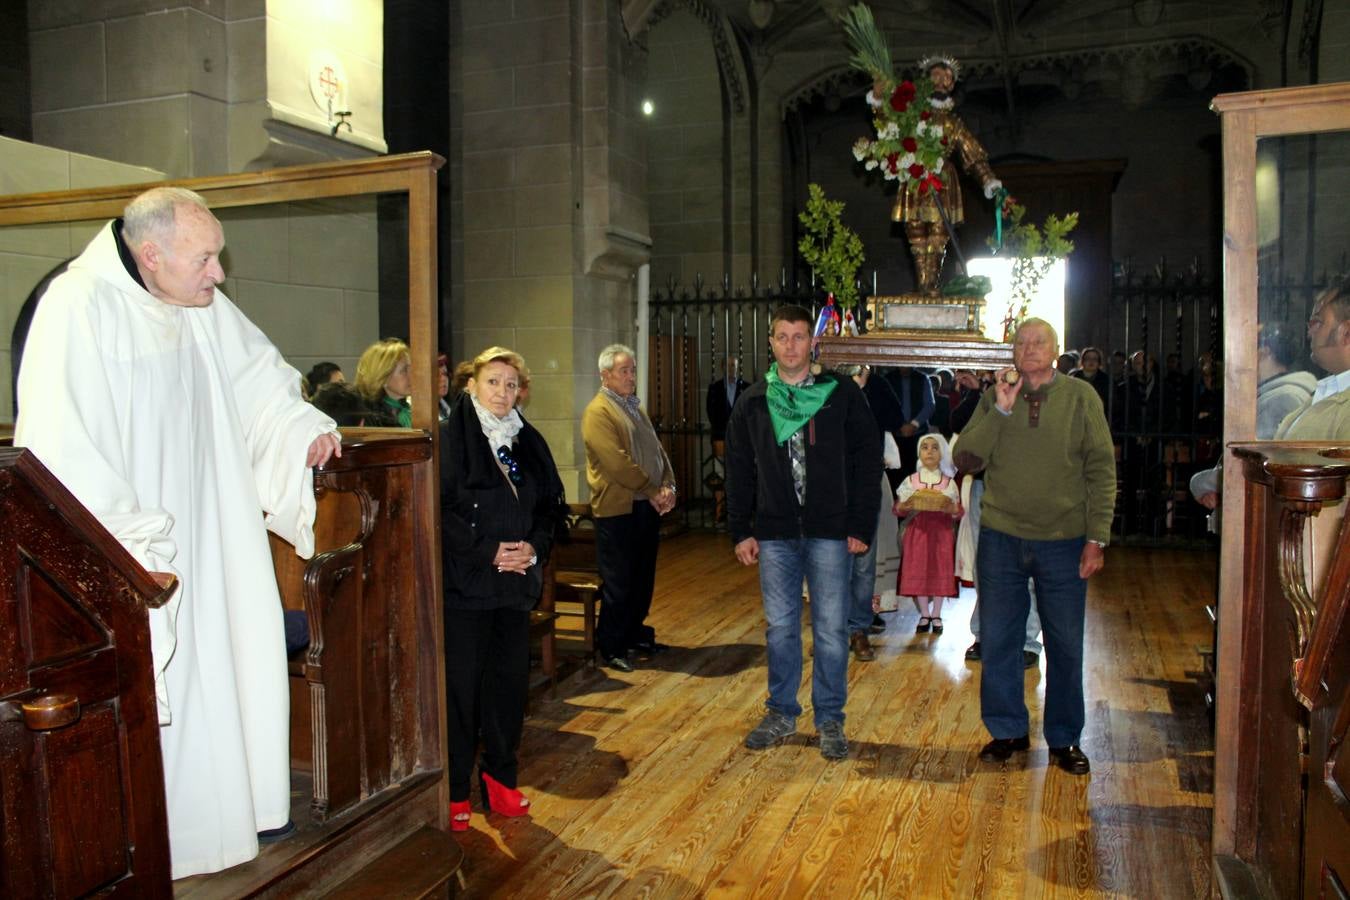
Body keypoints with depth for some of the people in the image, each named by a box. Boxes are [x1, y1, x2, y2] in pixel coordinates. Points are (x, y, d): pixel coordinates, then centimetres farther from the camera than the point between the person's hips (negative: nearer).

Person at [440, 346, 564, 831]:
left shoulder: (528, 441, 11)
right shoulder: (451, 439, -7)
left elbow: (551, 504, 14)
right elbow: (440, 513, -13)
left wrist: (535, 545, -4)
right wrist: (487, 550, -16)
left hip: (516, 583, 5)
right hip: (464, 583, -5)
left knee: (510, 679, 10)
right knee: (460, 685, 1)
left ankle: (500, 778, 26)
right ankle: (454, 791, 14)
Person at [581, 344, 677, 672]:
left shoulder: (635, 407, 18)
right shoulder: (598, 412, -11)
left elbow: (658, 450, 15)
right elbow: (618, 463, -19)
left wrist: (668, 487, -1)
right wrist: (652, 491, -14)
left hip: (648, 506, 8)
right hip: (618, 509, -8)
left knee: (643, 578, 15)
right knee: (618, 583, -1)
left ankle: (635, 633, 29)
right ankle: (611, 647, 11)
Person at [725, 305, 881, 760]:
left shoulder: (842, 395, -1)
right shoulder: (753, 402, 7)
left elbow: (866, 463, -1)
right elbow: (739, 472, 10)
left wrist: (861, 526, -6)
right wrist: (740, 531, 4)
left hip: (829, 533, -2)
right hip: (775, 534, 2)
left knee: (831, 629, 4)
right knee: (780, 627, 10)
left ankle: (829, 719, 19)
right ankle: (782, 712, 25)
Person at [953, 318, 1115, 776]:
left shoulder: (1080, 397, -1)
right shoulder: (995, 398, 4)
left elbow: (1102, 471, -1)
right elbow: (966, 458, -6)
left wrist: (1097, 538, -6)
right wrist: (1001, 410, -15)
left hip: (1063, 541, -1)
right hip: (1001, 537, 2)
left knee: (1065, 644, 8)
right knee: (997, 639, 8)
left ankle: (1065, 738, 25)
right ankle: (1008, 729, 26)